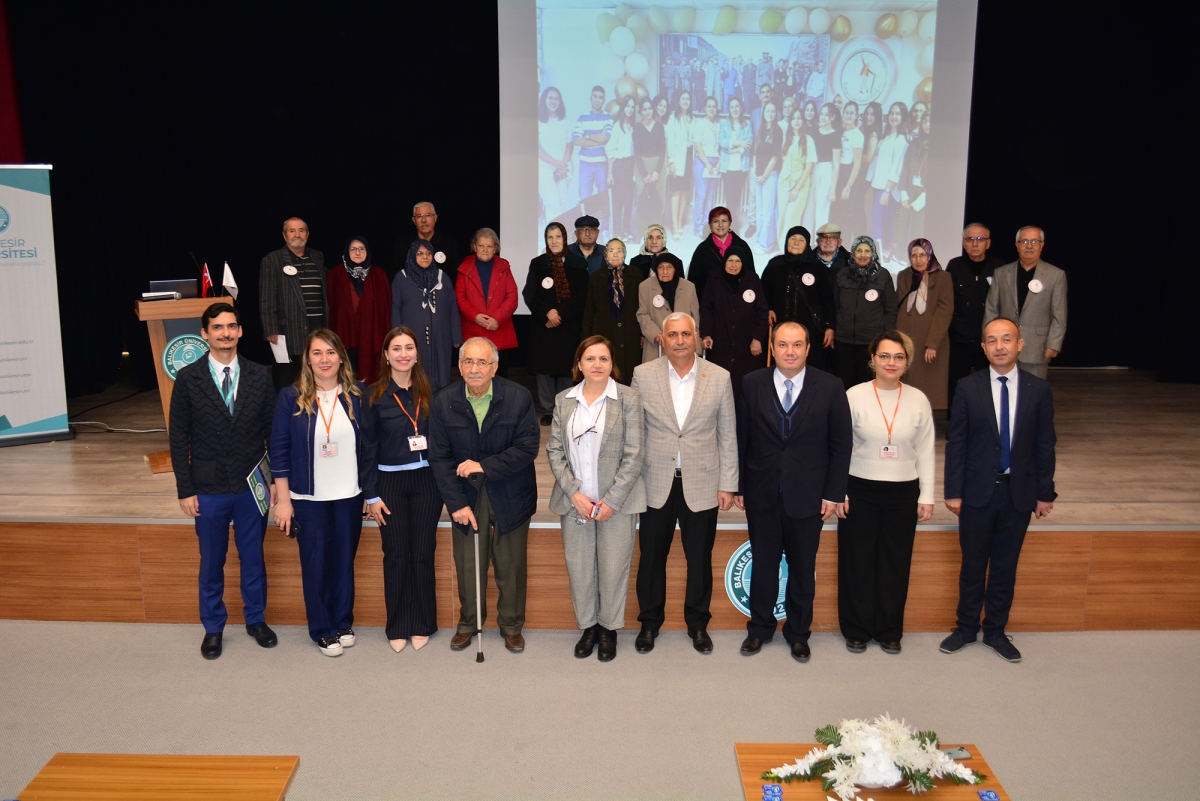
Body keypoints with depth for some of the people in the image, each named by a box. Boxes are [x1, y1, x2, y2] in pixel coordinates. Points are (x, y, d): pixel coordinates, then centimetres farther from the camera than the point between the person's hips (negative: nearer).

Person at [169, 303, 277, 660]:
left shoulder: (258, 376, -1)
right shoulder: (188, 379, -5)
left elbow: (273, 431, 3)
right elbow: (179, 439, -3)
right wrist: (185, 490, -5)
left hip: (252, 486, 1)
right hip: (208, 489, -1)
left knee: (253, 558, 15)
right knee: (211, 562, 13)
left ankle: (255, 619, 33)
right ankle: (213, 628, 30)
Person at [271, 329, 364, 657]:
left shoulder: (356, 397, -1)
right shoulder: (291, 397, -7)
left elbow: (367, 447, 5)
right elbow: (279, 450, -5)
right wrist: (283, 500, -6)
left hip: (350, 496, 2)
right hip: (309, 498, -2)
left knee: (344, 561, 11)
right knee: (315, 564, 8)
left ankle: (343, 623, 29)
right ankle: (322, 630, 24)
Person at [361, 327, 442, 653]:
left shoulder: (428, 392, 2)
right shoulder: (375, 395, -3)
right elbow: (367, 448, -2)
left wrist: (443, 481, -1)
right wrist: (371, 495, -4)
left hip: (426, 479, 1)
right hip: (390, 482, -1)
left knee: (423, 553, 6)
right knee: (396, 555, 5)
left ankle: (422, 624, 20)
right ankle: (398, 626, 19)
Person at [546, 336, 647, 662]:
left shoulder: (628, 399, -4)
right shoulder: (563, 400, 5)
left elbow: (633, 455, -6)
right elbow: (554, 451, 4)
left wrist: (612, 501, -12)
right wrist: (574, 494, -8)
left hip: (616, 501, -2)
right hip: (574, 500, 3)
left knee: (613, 567, 5)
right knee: (578, 567, 8)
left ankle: (609, 628, 25)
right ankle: (587, 626, 28)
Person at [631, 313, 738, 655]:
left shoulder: (719, 377, -2)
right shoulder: (643, 375, -2)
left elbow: (728, 435, 2)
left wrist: (728, 484, 0)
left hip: (702, 483, 0)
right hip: (656, 483, 0)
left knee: (700, 558, 12)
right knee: (652, 556, 11)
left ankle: (698, 623, 31)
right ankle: (650, 622, 30)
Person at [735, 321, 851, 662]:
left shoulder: (830, 387, -6)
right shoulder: (752, 384, -3)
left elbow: (840, 445, -3)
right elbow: (740, 439, 1)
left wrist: (833, 493, -5)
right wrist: (738, 486, 0)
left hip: (808, 495, -1)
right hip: (761, 493, 1)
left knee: (803, 567, 13)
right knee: (763, 564, 14)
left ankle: (798, 632, 32)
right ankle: (759, 628, 32)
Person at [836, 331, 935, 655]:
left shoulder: (918, 400, -1)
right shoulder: (854, 396, -6)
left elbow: (926, 452, 5)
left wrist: (927, 496, 3)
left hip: (903, 493, 2)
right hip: (859, 490, -1)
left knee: (896, 563, 10)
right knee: (857, 562, 7)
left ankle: (889, 631, 26)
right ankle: (856, 630, 23)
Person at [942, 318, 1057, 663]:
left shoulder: (1038, 389, -2)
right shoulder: (968, 388, -5)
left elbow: (1044, 445, 2)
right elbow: (955, 443, -4)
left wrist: (1045, 493, 3)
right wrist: (953, 491, -7)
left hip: (1019, 492, 1)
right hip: (977, 492, -1)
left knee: (1005, 566, 12)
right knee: (972, 565, 11)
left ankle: (996, 631, 28)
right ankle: (966, 628, 28)